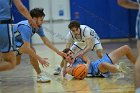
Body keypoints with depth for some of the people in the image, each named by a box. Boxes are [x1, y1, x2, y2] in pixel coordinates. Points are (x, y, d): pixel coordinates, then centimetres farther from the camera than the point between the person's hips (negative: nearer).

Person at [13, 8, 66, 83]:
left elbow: (46, 41, 2)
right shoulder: (26, 27, -35)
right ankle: (40, 76, -17)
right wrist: (40, 59, -39)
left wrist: (58, 52, -3)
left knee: (16, 63, 18)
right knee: (32, 50, -25)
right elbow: (27, 48, -38)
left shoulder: (38, 27, -6)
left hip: (17, 41, 10)